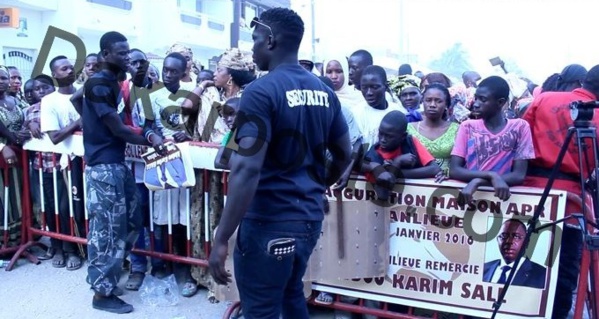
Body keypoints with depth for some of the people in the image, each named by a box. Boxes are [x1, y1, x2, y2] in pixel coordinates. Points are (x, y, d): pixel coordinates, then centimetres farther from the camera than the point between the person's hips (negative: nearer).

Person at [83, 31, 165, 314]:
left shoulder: (114, 83, 15)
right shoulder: (98, 84, -14)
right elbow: (117, 130, -17)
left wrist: (148, 135, 1)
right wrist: (150, 141, -7)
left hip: (118, 163, 10)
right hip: (103, 166, -9)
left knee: (130, 223, 15)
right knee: (107, 228, -2)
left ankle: (106, 272, 32)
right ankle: (102, 292, 12)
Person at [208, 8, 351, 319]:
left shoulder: (261, 91, -15)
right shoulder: (324, 92, 7)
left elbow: (247, 169, -24)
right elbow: (344, 155, 14)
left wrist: (221, 238, -20)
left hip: (269, 223, -7)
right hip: (310, 216, 8)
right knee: (292, 293, 26)